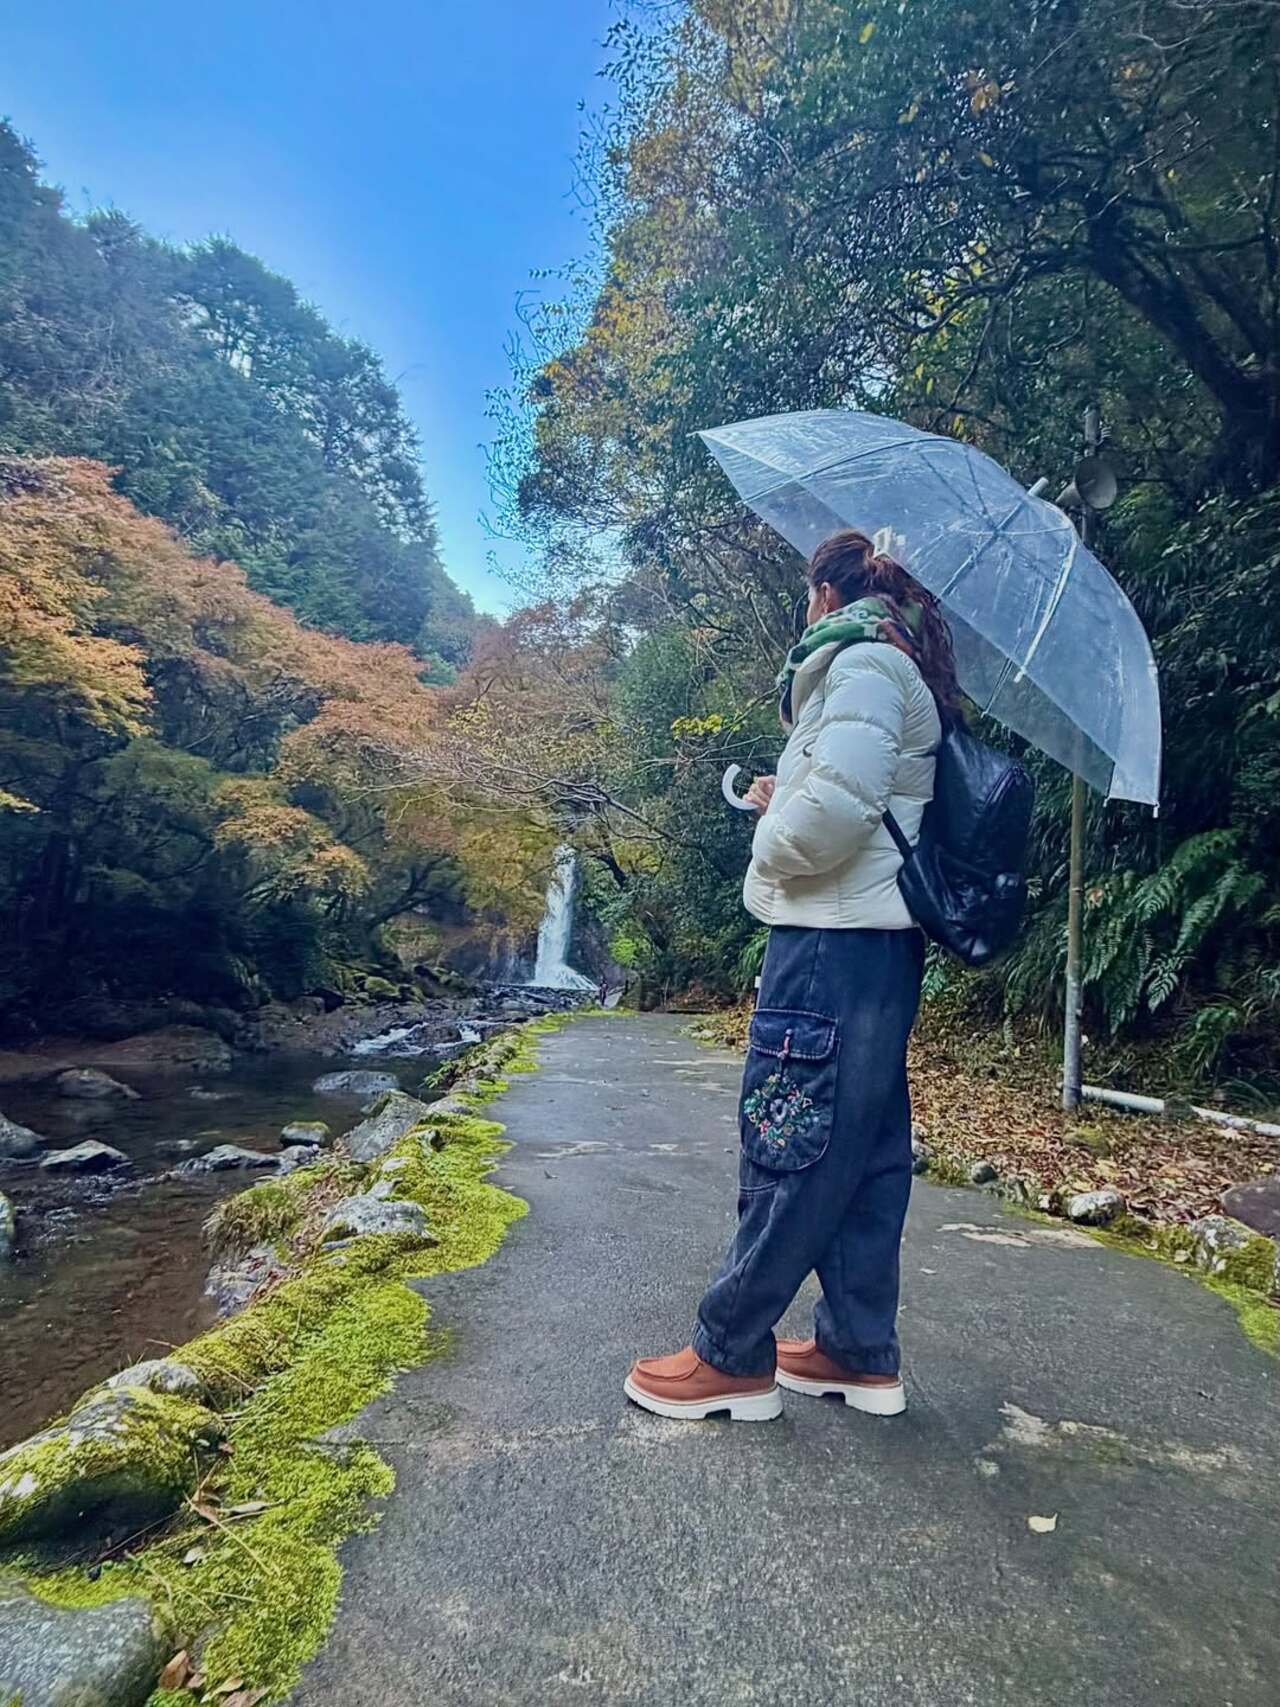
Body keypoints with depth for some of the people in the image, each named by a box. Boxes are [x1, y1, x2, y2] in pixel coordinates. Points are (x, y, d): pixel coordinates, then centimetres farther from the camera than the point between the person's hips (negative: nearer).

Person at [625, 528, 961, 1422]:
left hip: (835, 944, -10)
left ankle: (731, 1356, 11)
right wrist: (788, 802, 15)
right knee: (863, 1151, 12)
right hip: (881, 944, 10)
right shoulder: (906, 672, 22)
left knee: (790, 1152, -2)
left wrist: (769, 843, -5)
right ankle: (861, 1354, 23)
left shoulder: (861, 661, -8)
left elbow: (835, 807, -23)